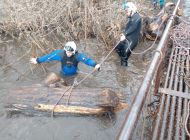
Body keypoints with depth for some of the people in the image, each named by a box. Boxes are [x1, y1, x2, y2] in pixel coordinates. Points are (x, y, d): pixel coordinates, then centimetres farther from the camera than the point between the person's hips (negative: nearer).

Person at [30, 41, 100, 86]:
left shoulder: (78, 56, -27)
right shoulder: (61, 54, -22)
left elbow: (87, 60, -43)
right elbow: (49, 56, -13)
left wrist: (95, 65, -63)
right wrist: (38, 60, -4)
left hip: (72, 75, -1)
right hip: (63, 74, 2)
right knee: (47, 82, -1)